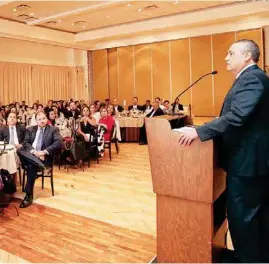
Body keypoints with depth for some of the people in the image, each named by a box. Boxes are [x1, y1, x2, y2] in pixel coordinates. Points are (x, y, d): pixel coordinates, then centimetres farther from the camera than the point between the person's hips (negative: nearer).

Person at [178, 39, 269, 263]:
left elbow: (237, 116, -30)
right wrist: (206, 130, 13)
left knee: (240, 215, 1)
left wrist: (200, 131, -27)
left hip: (247, 159, -11)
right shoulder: (251, 77, 16)